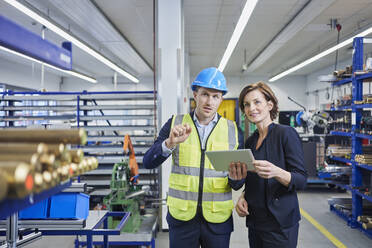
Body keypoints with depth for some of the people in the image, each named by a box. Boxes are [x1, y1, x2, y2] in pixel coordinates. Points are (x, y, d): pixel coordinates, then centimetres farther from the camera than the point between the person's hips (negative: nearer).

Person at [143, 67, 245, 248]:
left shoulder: (232, 130, 2)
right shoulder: (175, 124, 0)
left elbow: (238, 181, 6)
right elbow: (148, 162, -6)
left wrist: (236, 176, -18)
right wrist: (170, 143, -23)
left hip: (218, 218, 1)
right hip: (181, 216, 0)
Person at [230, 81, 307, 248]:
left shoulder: (286, 133, -11)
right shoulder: (250, 141, 9)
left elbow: (301, 181, -15)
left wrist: (276, 172, -33)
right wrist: (243, 197, -2)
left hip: (280, 223, -6)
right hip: (254, 221, 6)